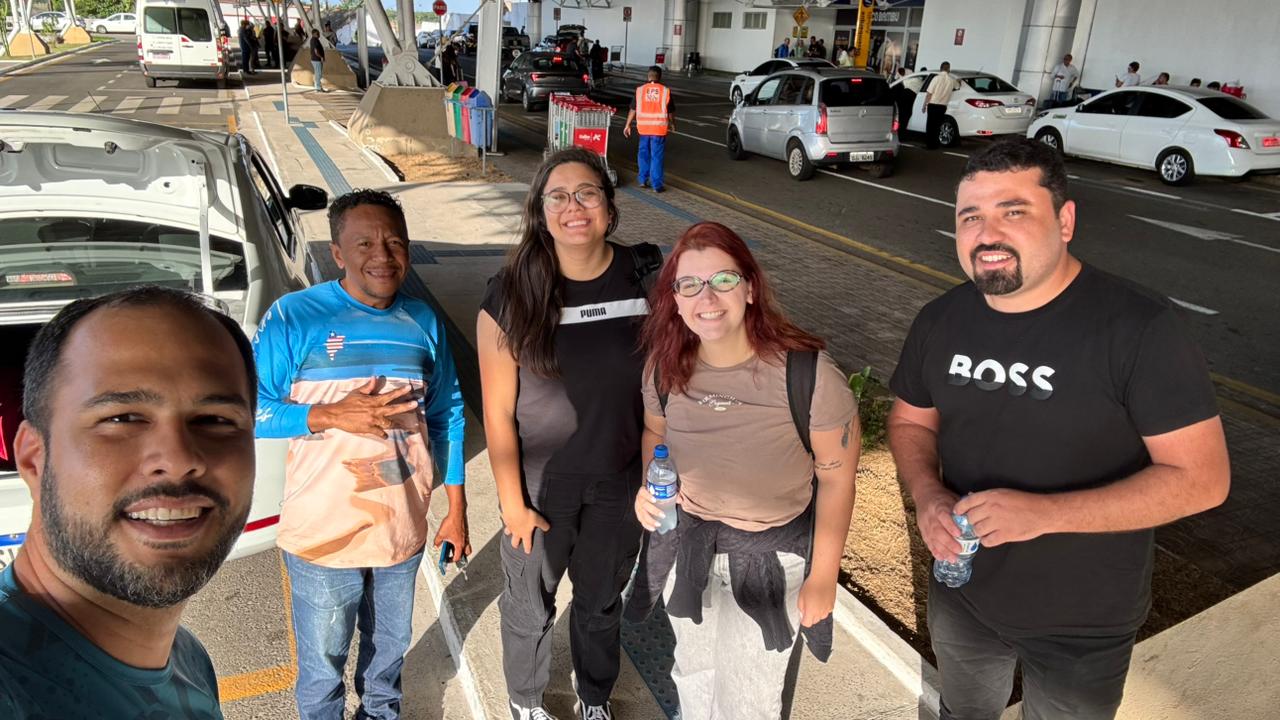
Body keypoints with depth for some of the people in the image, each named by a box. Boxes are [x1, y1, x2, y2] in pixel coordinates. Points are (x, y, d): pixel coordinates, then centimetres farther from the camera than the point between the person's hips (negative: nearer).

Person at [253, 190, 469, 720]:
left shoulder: (424, 322, 0)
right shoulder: (293, 317, -13)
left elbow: (446, 415, 6)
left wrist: (456, 508, 6)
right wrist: (329, 415, -25)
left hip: (404, 530, 4)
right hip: (322, 535, -3)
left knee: (390, 649, 24)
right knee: (323, 666, 16)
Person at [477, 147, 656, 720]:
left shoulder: (644, 277, -11)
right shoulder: (512, 294, -17)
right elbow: (498, 411, -12)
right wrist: (512, 502, -9)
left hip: (619, 482, 2)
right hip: (542, 484, -2)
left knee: (601, 602, 23)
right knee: (530, 606, 20)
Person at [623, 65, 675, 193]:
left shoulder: (640, 90, 0)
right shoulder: (665, 91, -4)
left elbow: (633, 109, 3)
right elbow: (671, 111, 4)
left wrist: (627, 125, 12)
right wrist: (672, 124, 21)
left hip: (643, 127, 2)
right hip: (660, 128, -2)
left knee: (643, 154, 18)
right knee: (657, 157, 2)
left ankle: (643, 180, 23)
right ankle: (657, 185, 4)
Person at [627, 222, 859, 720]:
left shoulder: (806, 371, -27)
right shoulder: (665, 365, -14)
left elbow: (836, 476, -15)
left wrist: (823, 576, -9)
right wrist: (649, 485, -14)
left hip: (771, 553, -4)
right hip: (684, 540, 4)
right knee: (694, 669, 29)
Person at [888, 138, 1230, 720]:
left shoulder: (1139, 328, -23)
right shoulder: (940, 321, -7)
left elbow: (1202, 477, -22)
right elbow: (910, 421, 5)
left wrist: (1044, 513, -32)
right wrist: (926, 495, -15)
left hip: (1082, 627, -4)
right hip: (962, 597, 4)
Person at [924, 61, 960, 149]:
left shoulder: (937, 78, -10)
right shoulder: (952, 79, 2)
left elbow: (929, 93, -11)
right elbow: (958, 86, 24)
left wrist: (925, 105, -3)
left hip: (933, 105, -3)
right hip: (943, 106, 3)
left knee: (930, 125, 4)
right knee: (937, 126, 11)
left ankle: (929, 144, 4)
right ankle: (934, 145, 12)